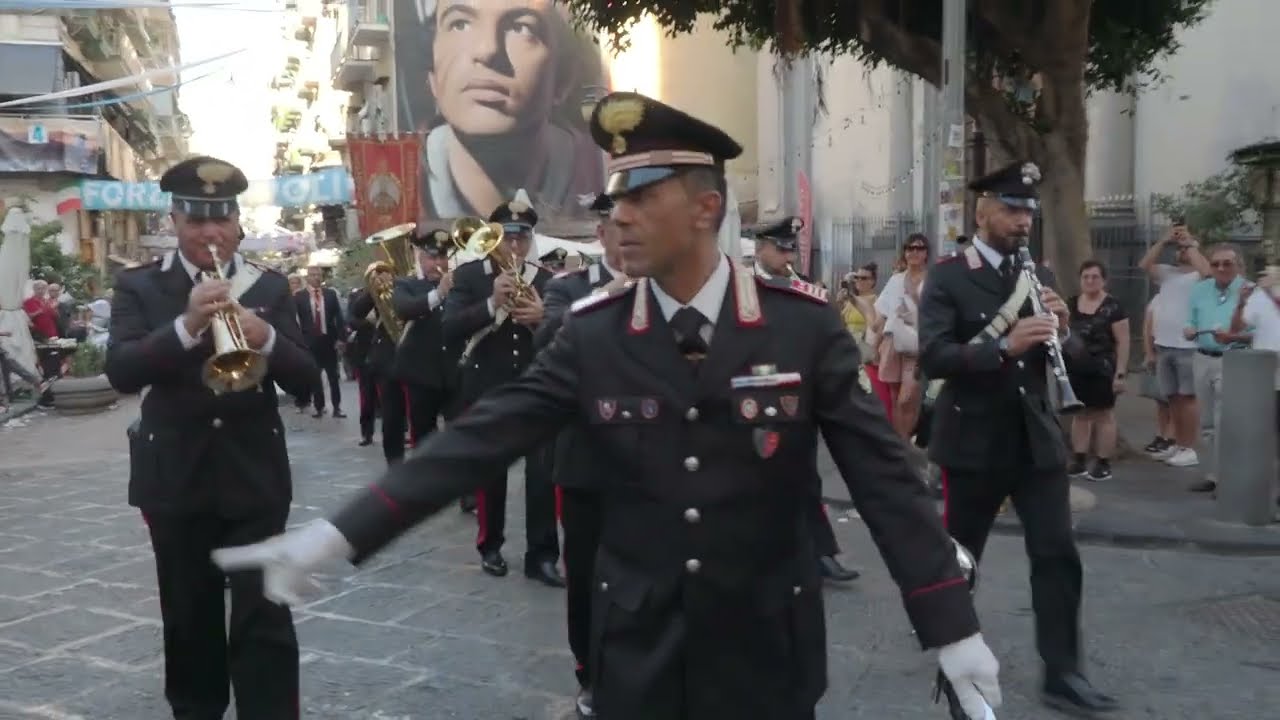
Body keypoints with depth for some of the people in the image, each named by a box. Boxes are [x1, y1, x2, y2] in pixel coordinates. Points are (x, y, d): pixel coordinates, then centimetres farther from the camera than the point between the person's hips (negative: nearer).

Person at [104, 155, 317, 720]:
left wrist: (266, 339, -23)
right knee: (188, 616, 14)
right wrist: (185, 326, -29)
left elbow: (305, 379, -3)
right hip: (175, 477, 1)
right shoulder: (139, 287, 1)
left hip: (255, 474, 0)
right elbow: (120, 371, -14)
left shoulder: (270, 287, 3)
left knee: (264, 616, -3)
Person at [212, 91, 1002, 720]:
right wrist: (337, 535, -16)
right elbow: (480, 439, -10)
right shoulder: (591, 336, -7)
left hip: (767, 642, -1)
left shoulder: (805, 324, -11)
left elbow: (882, 471, -9)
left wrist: (953, 624, -11)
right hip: (638, 646, 2)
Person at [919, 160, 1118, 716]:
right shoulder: (947, 277, -8)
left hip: (1037, 437, 4)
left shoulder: (1038, 275, 9)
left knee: (1058, 555, 1)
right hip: (974, 440, -4)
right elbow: (932, 358, -20)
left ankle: (1062, 674, 10)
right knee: (959, 551, 12)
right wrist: (1004, 345, -32)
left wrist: (1061, 330, -12)